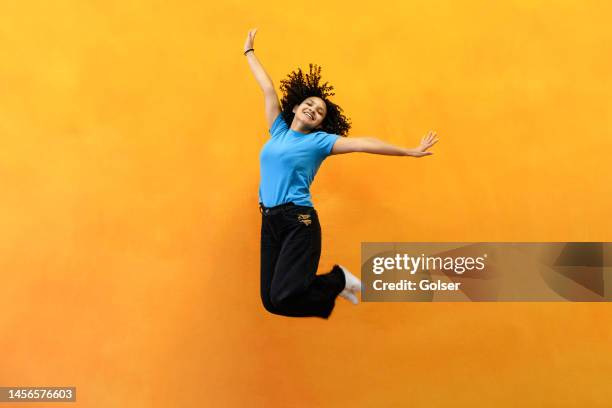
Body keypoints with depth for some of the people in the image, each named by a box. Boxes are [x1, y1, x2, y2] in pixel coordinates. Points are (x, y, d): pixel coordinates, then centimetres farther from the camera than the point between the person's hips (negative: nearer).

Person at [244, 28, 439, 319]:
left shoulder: (319, 140, 3)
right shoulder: (279, 130, 16)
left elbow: (362, 144, -4)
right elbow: (268, 89, 22)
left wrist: (410, 152, -6)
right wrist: (249, 52, 33)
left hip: (299, 222, -6)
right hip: (269, 222, 6)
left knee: (283, 298, -20)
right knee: (270, 301, 2)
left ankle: (338, 280, 7)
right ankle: (333, 284, 23)